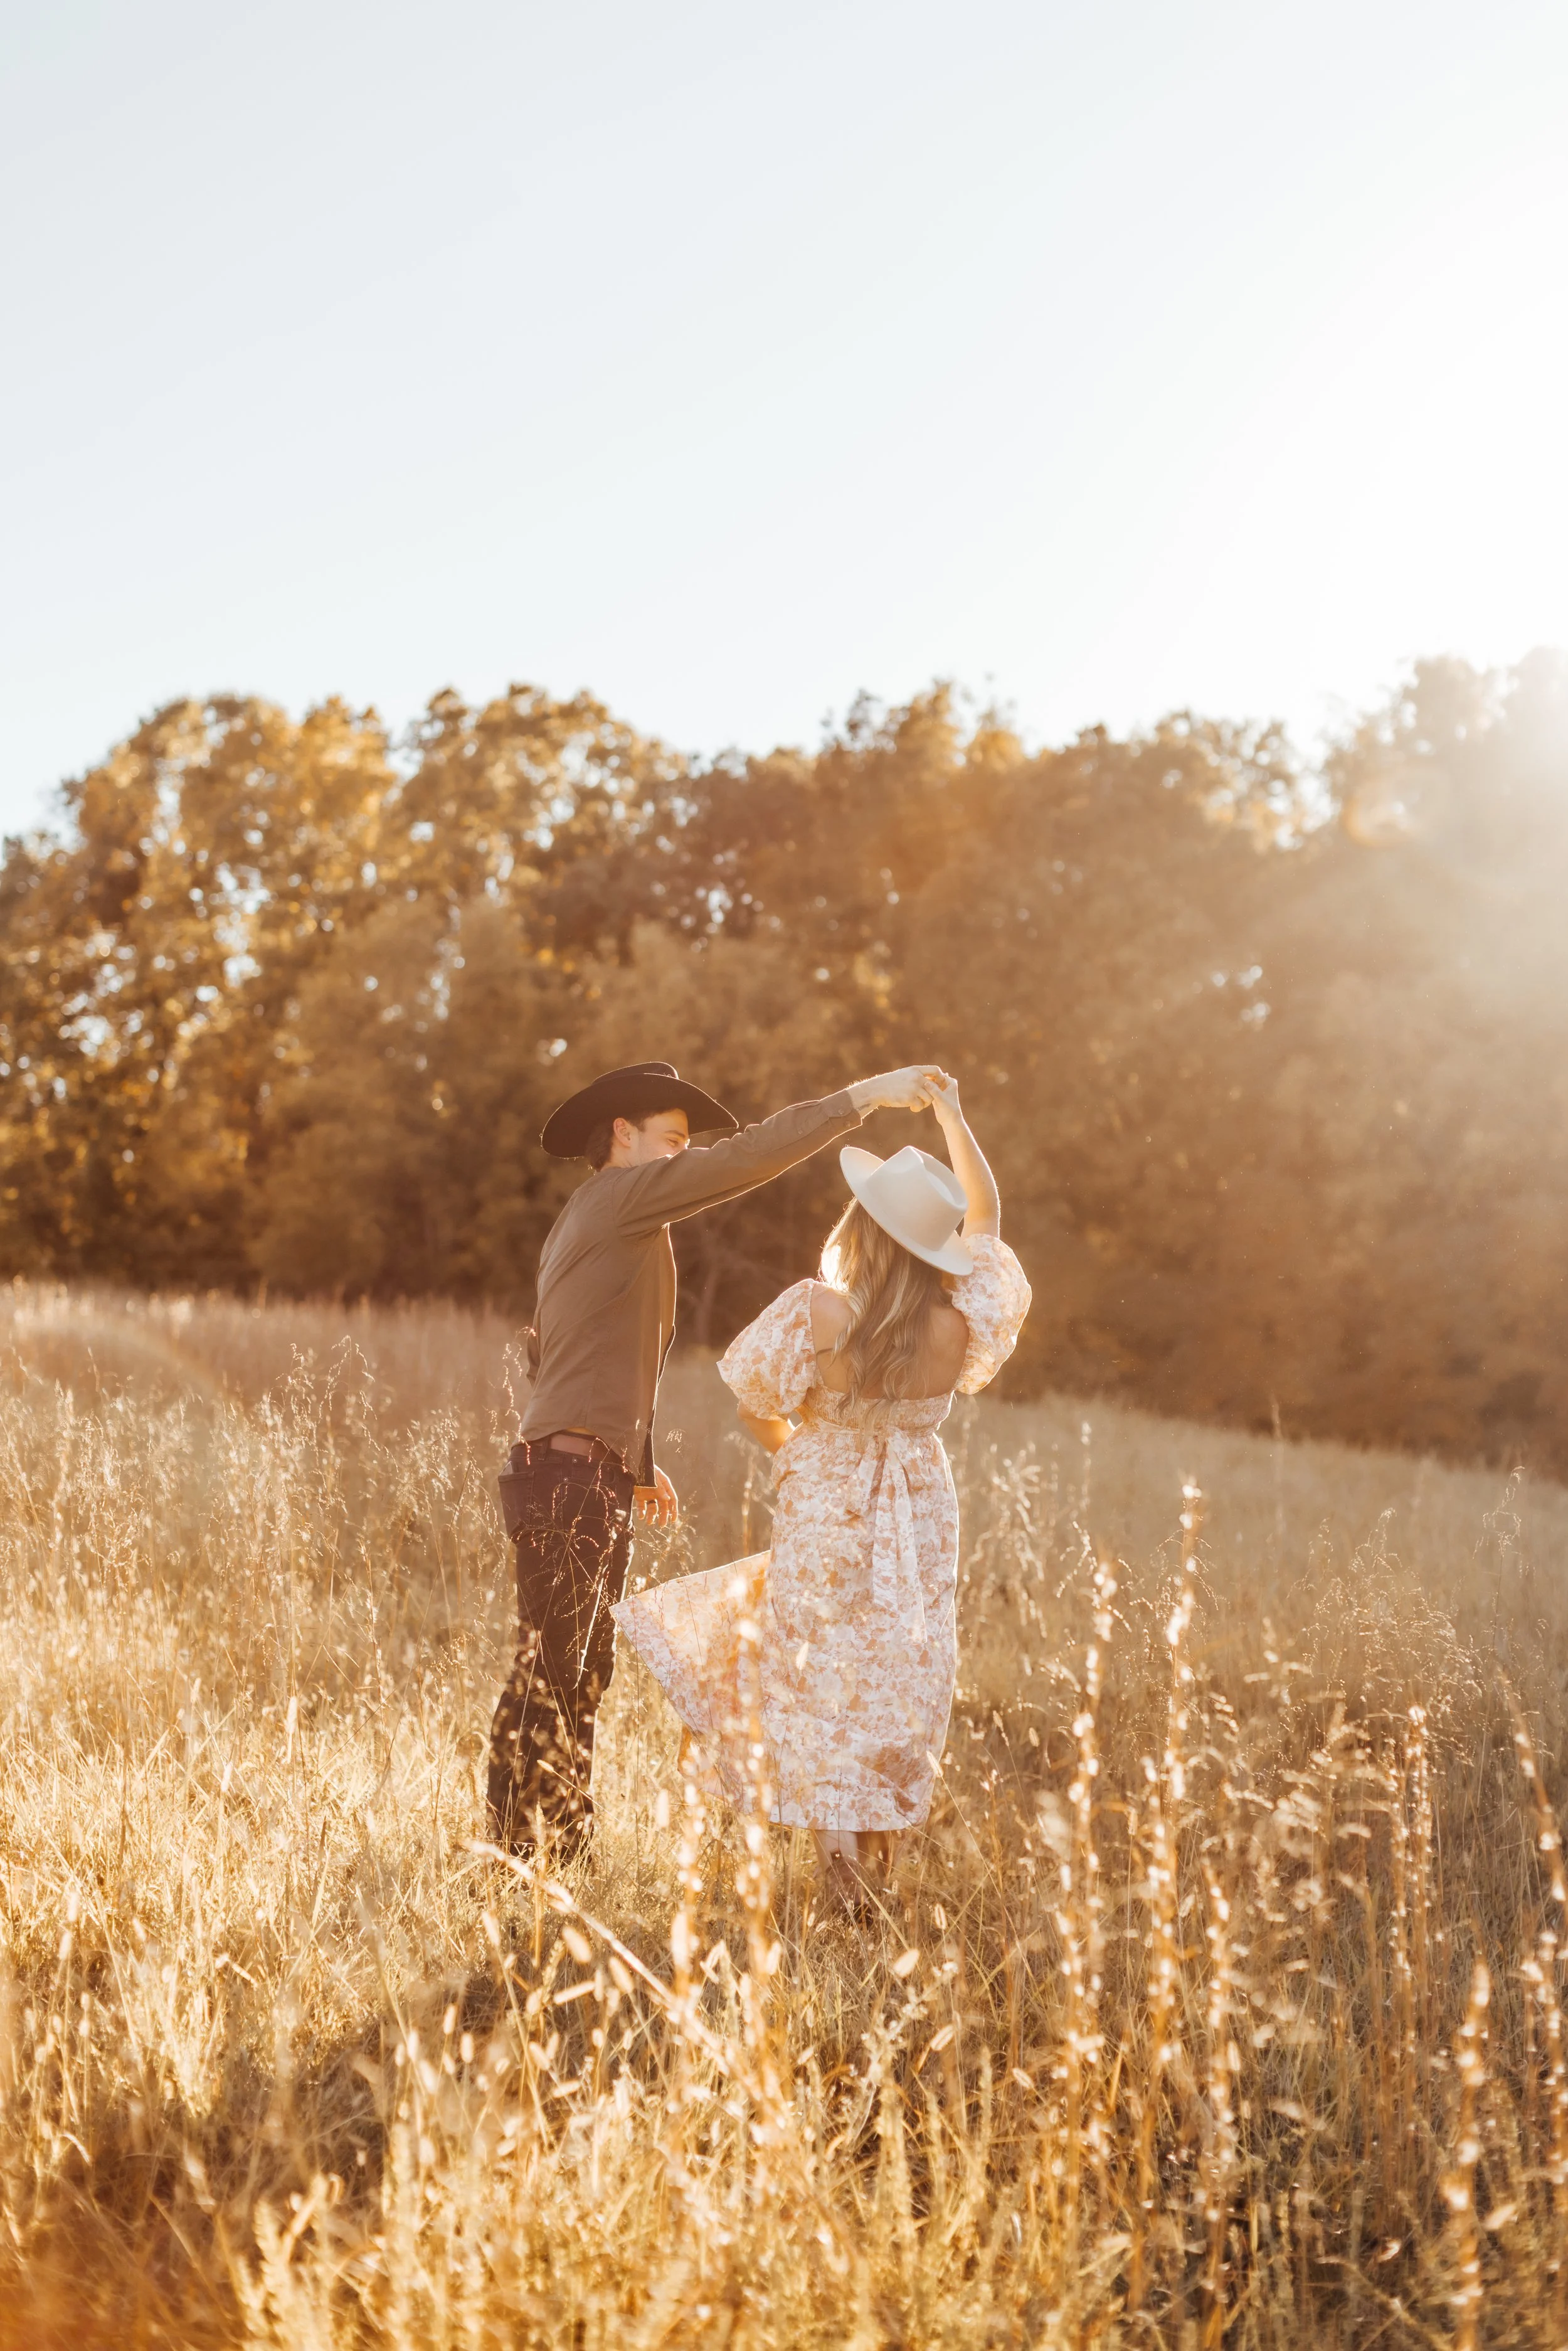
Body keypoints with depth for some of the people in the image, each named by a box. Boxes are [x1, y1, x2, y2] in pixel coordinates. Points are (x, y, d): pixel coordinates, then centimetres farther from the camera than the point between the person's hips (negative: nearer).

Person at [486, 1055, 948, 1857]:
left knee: (584, 1676, 12)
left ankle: (563, 1846, 17)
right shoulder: (619, 1197, -7)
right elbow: (747, 1156, -16)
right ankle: (514, 1855, -4)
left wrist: (636, 1461, 28)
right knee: (546, 1675, -8)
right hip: (572, 1477, -10)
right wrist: (861, 1097, -13)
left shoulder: (590, 1224, 22)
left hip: (592, 1479, 10)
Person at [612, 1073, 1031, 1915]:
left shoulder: (820, 1312, -21)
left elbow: (755, 1407, -9)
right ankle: (877, 1877, 21)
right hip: (917, 1524, 3)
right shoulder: (961, 1324, -13)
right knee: (896, 1687, 14)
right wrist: (951, 1116, 9)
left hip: (825, 1520, -3)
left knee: (824, 1694, 8)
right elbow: (986, 1217, 3)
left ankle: (840, 1873, 6)